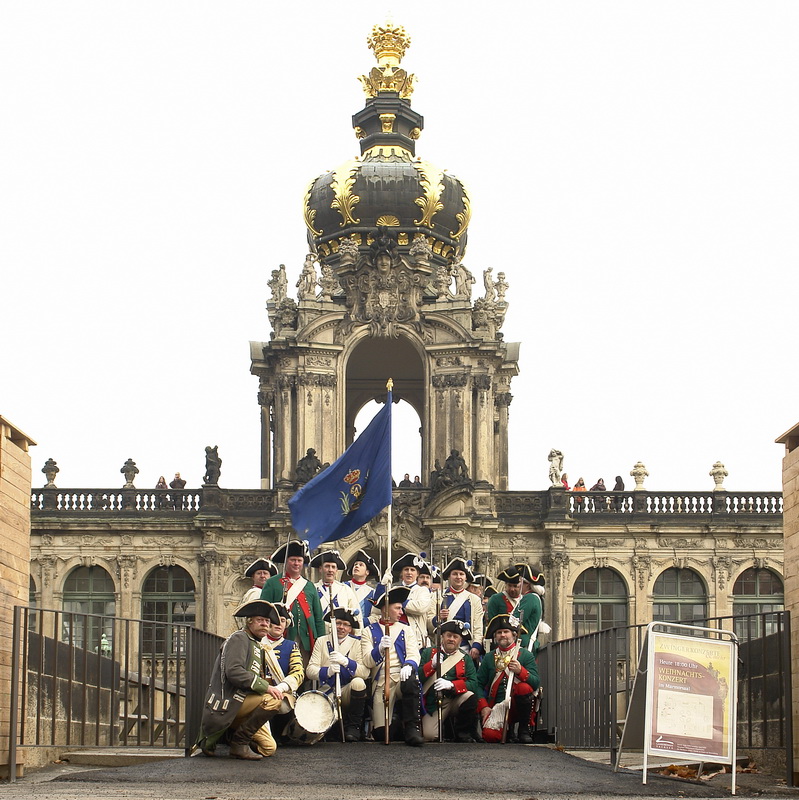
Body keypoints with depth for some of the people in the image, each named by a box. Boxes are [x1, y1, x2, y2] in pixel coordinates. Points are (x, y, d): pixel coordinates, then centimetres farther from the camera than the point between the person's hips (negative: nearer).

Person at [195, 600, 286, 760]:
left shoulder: (257, 646, 23)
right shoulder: (239, 639, -7)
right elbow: (233, 671, -22)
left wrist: (273, 686, 3)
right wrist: (265, 687, -25)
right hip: (226, 704, -9)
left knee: (268, 748, 5)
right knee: (273, 700, -28)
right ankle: (239, 743, -18)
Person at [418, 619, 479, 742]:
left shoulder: (465, 659, 11)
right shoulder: (428, 653, 10)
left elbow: (473, 683, -4)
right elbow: (417, 677, 0)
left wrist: (451, 685, -21)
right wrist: (432, 665, -17)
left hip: (456, 701, 1)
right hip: (432, 704, -1)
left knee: (470, 697, -32)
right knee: (429, 736, -25)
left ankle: (463, 734, -12)